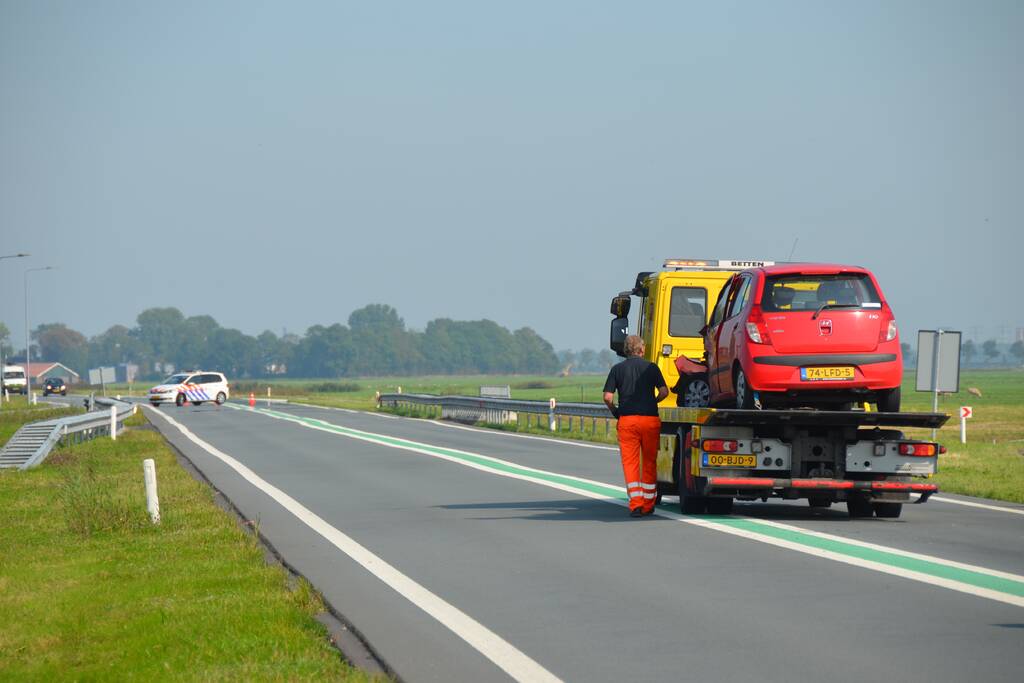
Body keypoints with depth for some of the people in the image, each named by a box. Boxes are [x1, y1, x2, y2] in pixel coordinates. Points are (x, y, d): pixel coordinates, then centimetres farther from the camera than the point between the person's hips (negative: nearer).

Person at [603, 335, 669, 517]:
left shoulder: (617, 369, 5)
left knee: (630, 462, 0)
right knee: (649, 463, 11)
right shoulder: (651, 367, 5)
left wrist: (615, 412, 13)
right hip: (650, 419, 1)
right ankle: (648, 505, 17)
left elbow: (608, 397, -3)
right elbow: (664, 392, -3)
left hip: (627, 420, 0)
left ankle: (635, 504, -14)